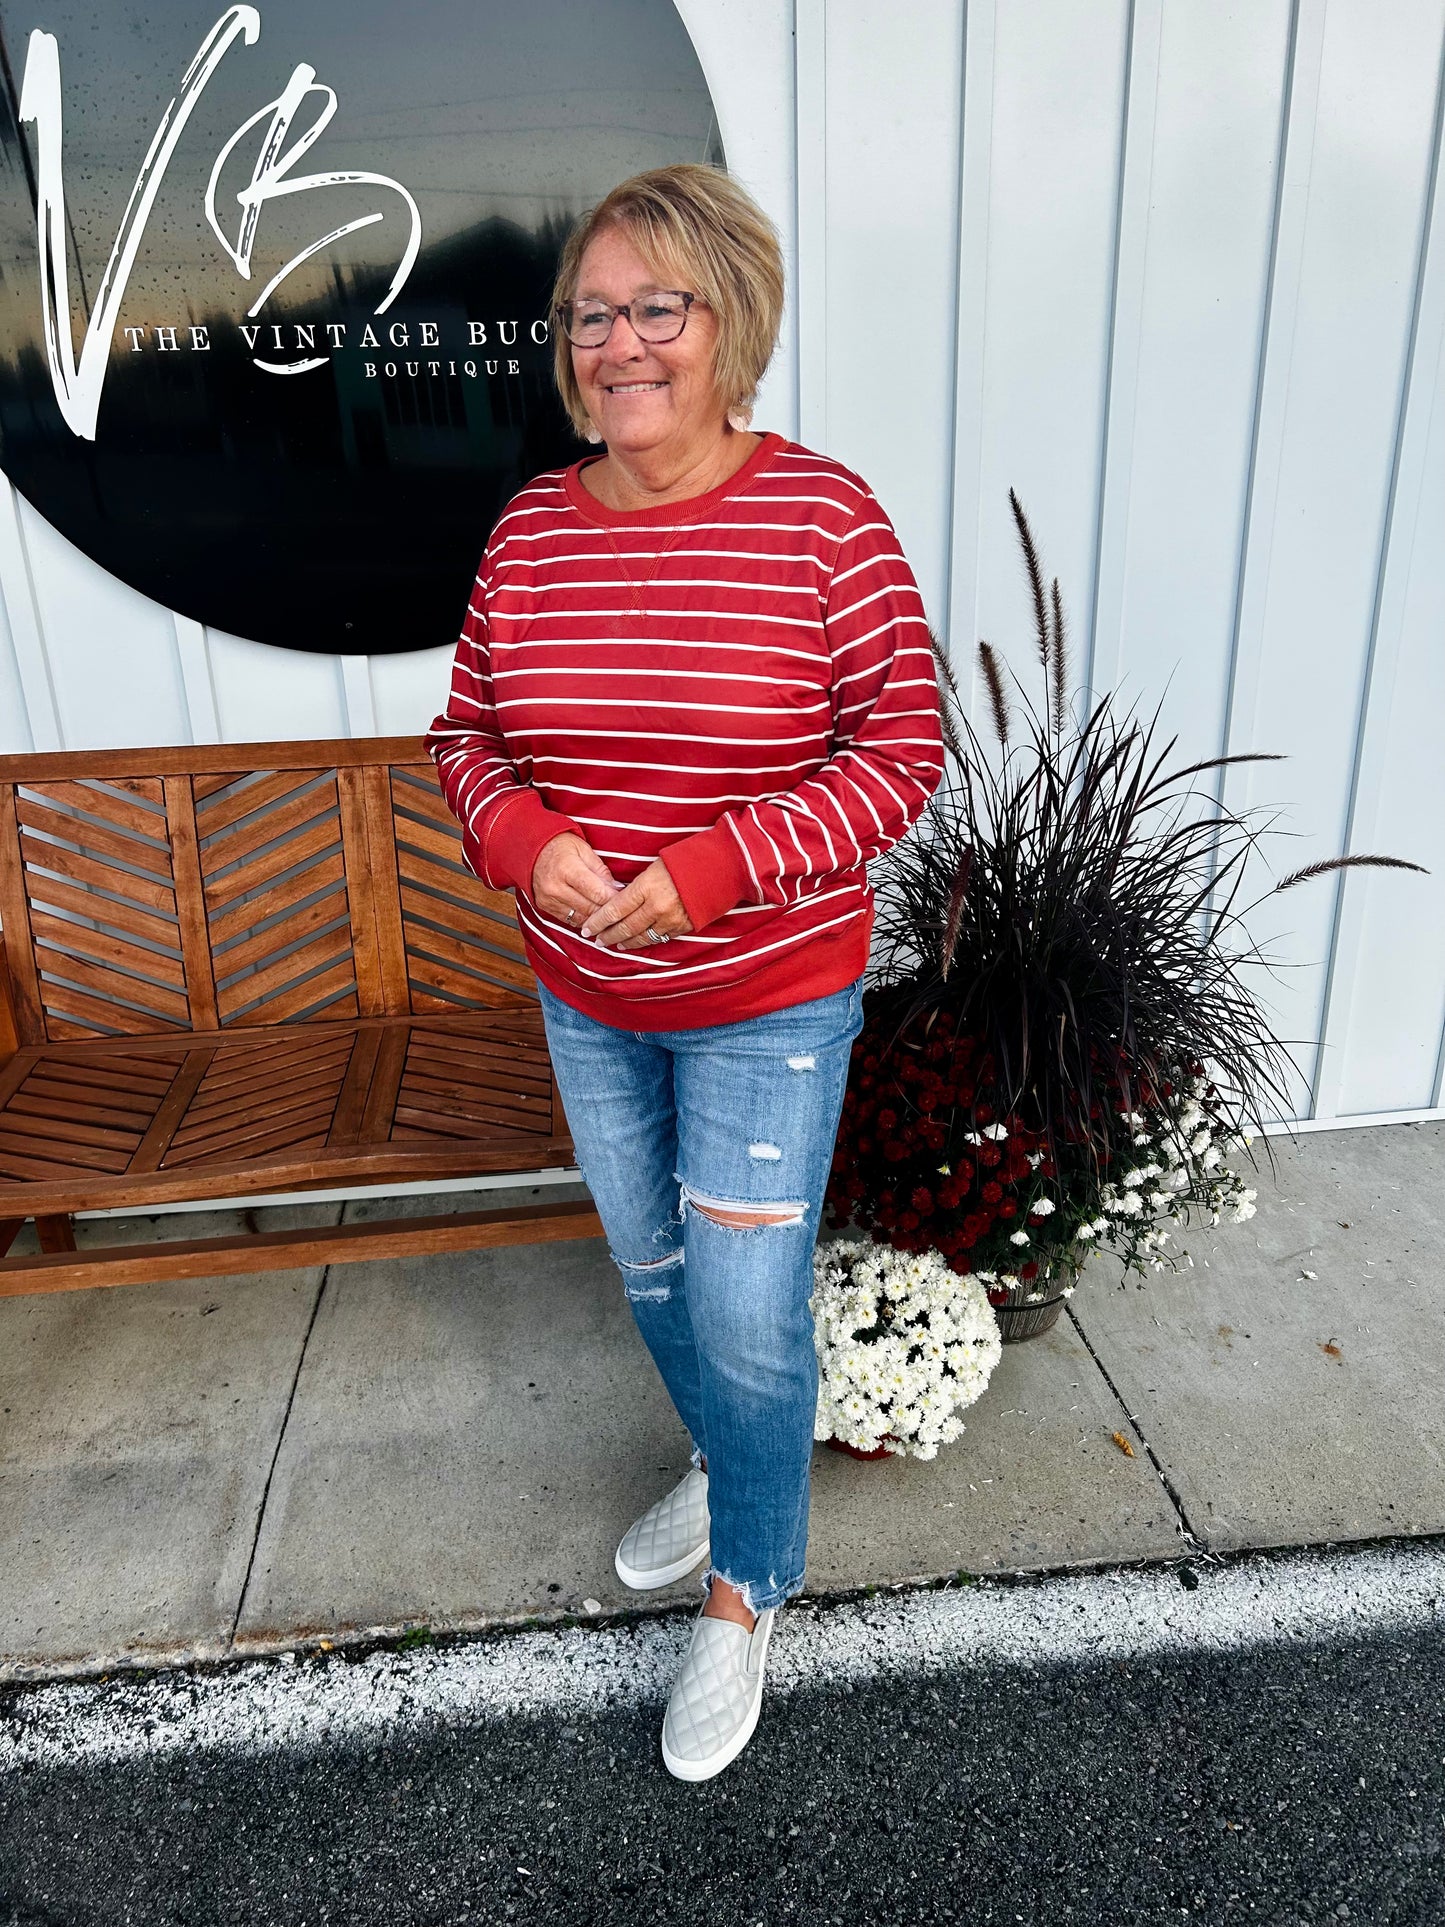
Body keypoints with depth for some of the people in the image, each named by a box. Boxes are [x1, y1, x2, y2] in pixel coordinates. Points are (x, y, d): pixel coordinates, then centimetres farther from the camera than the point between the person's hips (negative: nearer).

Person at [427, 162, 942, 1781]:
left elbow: (901, 752, -13)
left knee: (748, 1313, 4)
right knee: (649, 1270, 22)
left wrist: (717, 866, -24)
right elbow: (466, 734, 5)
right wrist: (526, 841, -16)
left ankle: (746, 1594, 32)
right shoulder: (532, 526, 0)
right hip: (585, 997, 5)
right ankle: (722, 1459, 52)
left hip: (770, 1001, -4)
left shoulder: (824, 516, -13)